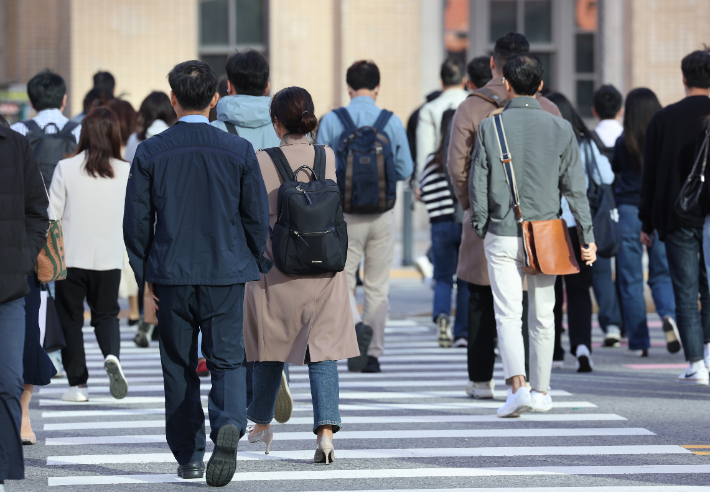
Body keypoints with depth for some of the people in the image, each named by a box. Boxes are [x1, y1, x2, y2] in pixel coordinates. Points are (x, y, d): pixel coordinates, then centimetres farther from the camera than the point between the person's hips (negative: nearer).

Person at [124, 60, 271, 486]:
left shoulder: (150, 152, -4)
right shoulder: (239, 151, -3)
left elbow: (136, 221, -1)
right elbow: (257, 217, 1)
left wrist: (146, 275, 9)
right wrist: (251, 268, 13)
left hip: (171, 275, 0)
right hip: (226, 274, 0)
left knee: (179, 367, 11)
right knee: (227, 360, 5)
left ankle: (189, 455, 15)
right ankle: (229, 425, -22)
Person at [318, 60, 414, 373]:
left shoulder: (331, 121, -5)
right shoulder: (392, 122, -2)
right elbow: (405, 170, 2)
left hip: (346, 213, -1)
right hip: (382, 214, 1)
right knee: (377, 286, 10)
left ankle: (356, 324, -18)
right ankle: (373, 353, 12)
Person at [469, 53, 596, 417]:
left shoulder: (490, 127, -5)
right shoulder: (559, 128, -3)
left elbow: (478, 185, -2)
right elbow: (575, 188, -2)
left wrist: (480, 230, 12)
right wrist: (586, 237, 4)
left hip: (501, 234, -1)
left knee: (508, 315, -2)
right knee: (542, 316, 13)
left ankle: (518, 386, -21)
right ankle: (541, 392, 20)